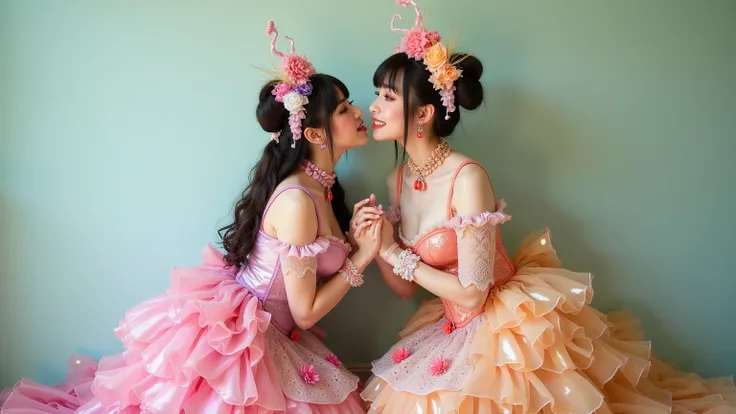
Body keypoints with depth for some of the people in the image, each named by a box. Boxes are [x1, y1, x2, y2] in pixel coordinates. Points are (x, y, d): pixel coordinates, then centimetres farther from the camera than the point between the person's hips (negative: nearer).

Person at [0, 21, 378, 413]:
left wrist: (356, 242, -8)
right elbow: (305, 312, -20)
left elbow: (319, 274, 7)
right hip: (237, 338, -9)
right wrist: (359, 260, -12)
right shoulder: (297, 200, -25)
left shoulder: (320, 186, 3)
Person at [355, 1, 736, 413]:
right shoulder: (398, 181, -1)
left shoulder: (467, 178, -24)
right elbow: (406, 288, 3)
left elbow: (471, 293, -23)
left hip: (506, 330, -6)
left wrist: (398, 255, -17)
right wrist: (377, 247, -14)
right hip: (456, 332, 7)